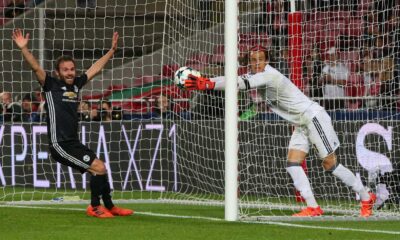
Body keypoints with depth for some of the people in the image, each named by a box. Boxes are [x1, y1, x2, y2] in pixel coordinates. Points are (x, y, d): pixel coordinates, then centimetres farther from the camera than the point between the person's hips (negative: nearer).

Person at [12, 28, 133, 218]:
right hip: (60, 145, -8)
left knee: (100, 169, 11)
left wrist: (112, 50, 25)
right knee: (99, 168, -12)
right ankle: (94, 207, 3)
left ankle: (109, 206, 27)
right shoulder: (51, 85, -6)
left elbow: (95, 68, 21)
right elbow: (36, 67, -19)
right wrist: (24, 48, -32)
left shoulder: (76, 84, 11)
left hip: (73, 143, 8)